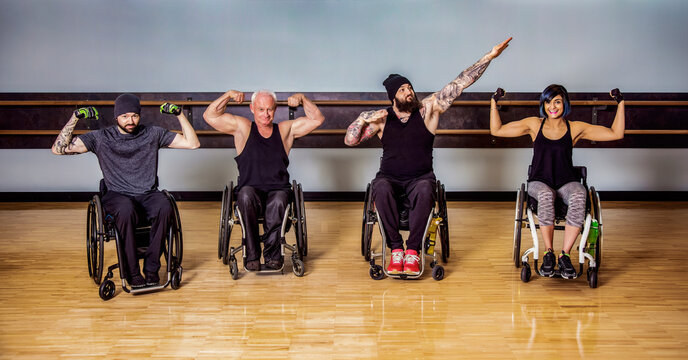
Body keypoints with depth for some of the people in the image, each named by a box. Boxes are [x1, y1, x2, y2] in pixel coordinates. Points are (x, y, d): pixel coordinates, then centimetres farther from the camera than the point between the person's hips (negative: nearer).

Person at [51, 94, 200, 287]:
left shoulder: (153, 134, 8)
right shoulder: (101, 137, 4)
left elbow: (192, 143, 6)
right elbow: (58, 149, -1)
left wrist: (179, 114, -2)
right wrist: (75, 117, -10)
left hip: (148, 194, 2)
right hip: (118, 195, -1)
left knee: (164, 208, -34)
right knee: (126, 210, -38)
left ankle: (151, 268, -21)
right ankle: (132, 273, -26)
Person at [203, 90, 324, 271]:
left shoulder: (286, 129, 15)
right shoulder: (242, 127, 10)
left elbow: (317, 119, 13)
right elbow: (210, 116, 5)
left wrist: (302, 98, 1)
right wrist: (228, 95, -3)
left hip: (278, 190, 1)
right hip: (251, 190, 0)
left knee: (278, 201, -36)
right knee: (246, 195, -37)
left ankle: (272, 255, -30)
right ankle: (252, 255, -32)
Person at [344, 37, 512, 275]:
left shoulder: (428, 109, 1)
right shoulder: (382, 118, 4)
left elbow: (460, 84, -3)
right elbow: (350, 141, 5)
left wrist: (490, 56, -7)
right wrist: (363, 119, -14)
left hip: (420, 177, -1)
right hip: (390, 177, 1)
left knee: (424, 192, -36)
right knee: (381, 191, -34)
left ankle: (413, 251, -29)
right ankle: (396, 250, -28)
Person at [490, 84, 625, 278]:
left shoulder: (575, 128, 7)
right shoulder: (534, 124, 9)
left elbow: (616, 134, 6)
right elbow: (497, 130, 11)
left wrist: (620, 103, 2)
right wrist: (493, 103, 4)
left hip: (567, 182, 0)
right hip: (539, 182, 0)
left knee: (578, 197, -37)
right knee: (545, 195, -38)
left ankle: (565, 255, -29)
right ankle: (548, 254, -26)